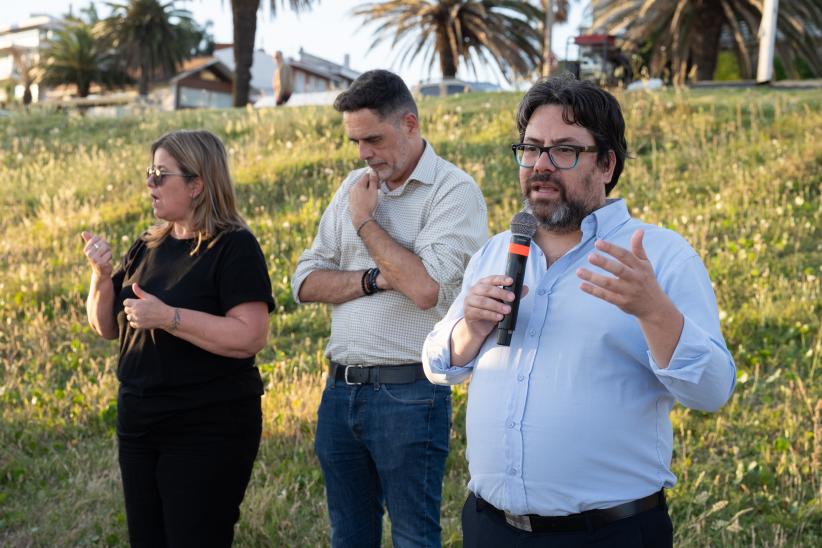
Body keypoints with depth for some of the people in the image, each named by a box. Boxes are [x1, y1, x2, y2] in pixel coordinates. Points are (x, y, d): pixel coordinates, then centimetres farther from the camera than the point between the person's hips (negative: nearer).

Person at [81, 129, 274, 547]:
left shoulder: (233, 247, -12)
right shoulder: (147, 247, 9)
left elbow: (250, 337, -22)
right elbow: (107, 328, 14)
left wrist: (167, 317, -25)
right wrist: (102, 277, -5)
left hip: (207, 431, -7)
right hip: (138, 426, 8)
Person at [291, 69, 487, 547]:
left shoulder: (455, 191, -9)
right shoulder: (356, 186, 12)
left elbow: (426, 287, -22)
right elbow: (306, 282, 8)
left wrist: (365, 220, -10)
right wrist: (373, 279, -10)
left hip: (408, 394, -6)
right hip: (340, 388, 7)